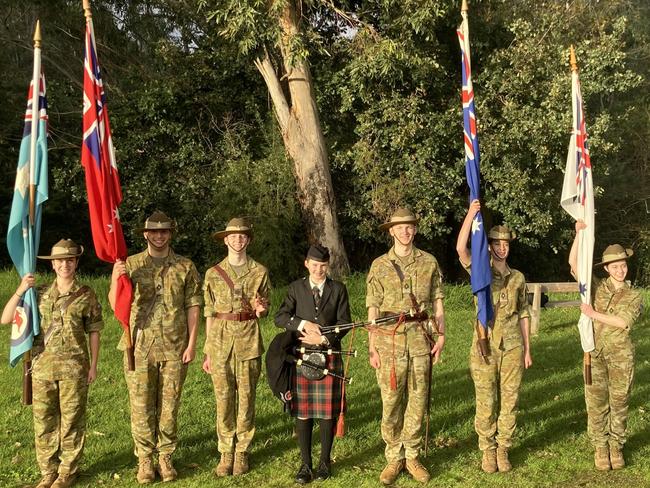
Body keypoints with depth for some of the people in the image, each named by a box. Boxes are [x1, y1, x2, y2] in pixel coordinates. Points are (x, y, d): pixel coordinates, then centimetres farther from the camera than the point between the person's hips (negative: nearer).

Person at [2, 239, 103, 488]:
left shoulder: (86, 295, -2)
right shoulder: (40, 294, 4)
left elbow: (94, 332, 3)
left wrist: (93, 365, 0)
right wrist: (20, 290, -11)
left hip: (74, 369, -2)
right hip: (43, 367, 3)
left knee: (71, 421, 5)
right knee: (44, 422, 8)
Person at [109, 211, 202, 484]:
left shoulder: (185, 267, 4)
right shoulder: (131, 265, 4)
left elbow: (193, 307, 2)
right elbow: (116, 305, -1)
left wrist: (191, 344, -4)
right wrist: (115, 280, -20)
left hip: (174, 348, 0)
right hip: (139, 346, 0)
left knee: (169, 406, 6)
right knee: (141, 406, 3)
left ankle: (166, 457, 18)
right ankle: (144, 460, 14)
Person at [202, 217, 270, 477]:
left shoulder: (259, 272, 4)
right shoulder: (213, 273, 6)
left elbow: (264, 309, 11)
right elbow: (210, 313, 8)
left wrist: (260, 309, -14)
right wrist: (207, 351, 6)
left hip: (248, 341, 0)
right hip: (220, 341, 1)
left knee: (246, 398, 3)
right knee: (223, 399, 2)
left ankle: (242, 452, 14)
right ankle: (225, 453, 12)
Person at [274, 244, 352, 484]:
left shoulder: (338, 289, 7)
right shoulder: (296, 288, 7)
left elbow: (344, 322, 1)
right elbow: (280, 317, -2)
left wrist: (324, 339, -13)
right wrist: (303, 324, -17)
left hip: (329, 357, 0)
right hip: (301, 357, 0)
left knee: (328, 412, 3)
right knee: (302, 412, 3)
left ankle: (325, 462, 17)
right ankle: (305, 464, 13)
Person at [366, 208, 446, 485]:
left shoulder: (428, 262, 6)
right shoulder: (379, 265, 3)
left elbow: (437, 304, 9)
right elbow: (373, 310, 3)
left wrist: (441, 337, 1)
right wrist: (372, 348, -2)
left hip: (420, 340, 1)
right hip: (389, 341, -1)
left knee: (418, 401, 6)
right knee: (391, 402, 2)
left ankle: (412, 457, 19)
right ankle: (394, 459, 15)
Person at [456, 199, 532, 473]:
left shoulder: (518, 278, 9)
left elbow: (523, 315, 13)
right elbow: (461, 249, -18)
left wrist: (527, 349, 10)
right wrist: (471, 214, -26)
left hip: (512, 348, 2)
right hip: (485, 347, -2)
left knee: (509, 401, 6)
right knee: (485, 403, 3)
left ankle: (503, 449, 19)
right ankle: (488, 451, 17)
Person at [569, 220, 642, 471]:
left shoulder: (634, 296, 4)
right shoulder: (596, 287, 5)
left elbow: (623, 322, -13)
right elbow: (573, 263, -5)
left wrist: (594, 314, -14)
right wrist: (579, 233, -12)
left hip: (621, 356, 0)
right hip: (595, 353, 0)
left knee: (619, 403, 7)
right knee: (596, 403, 3)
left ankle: (616, 446, 21)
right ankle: (600, 447, 16)